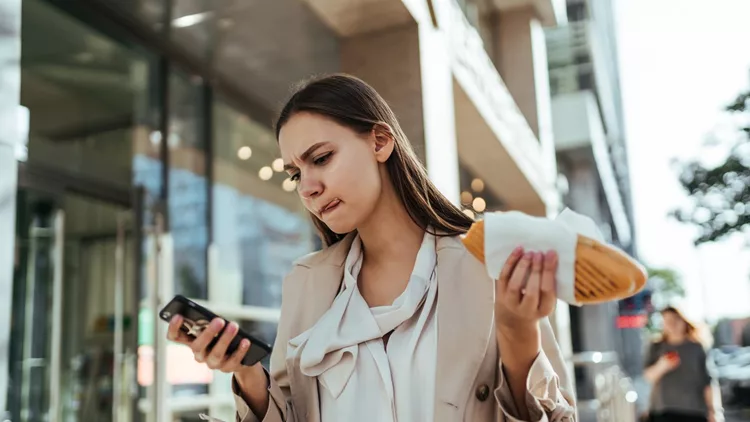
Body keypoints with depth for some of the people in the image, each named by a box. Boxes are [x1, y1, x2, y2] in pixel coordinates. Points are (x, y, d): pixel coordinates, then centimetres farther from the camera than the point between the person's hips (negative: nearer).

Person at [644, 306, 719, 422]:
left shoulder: (696, 348, 5)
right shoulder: (657, 347, 4)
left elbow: (706, 381, 7)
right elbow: (648, 377, -3)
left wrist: (711, 409, 6)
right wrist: (661, 367, -22)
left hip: (694, 410, 1)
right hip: (664, 410, -1)